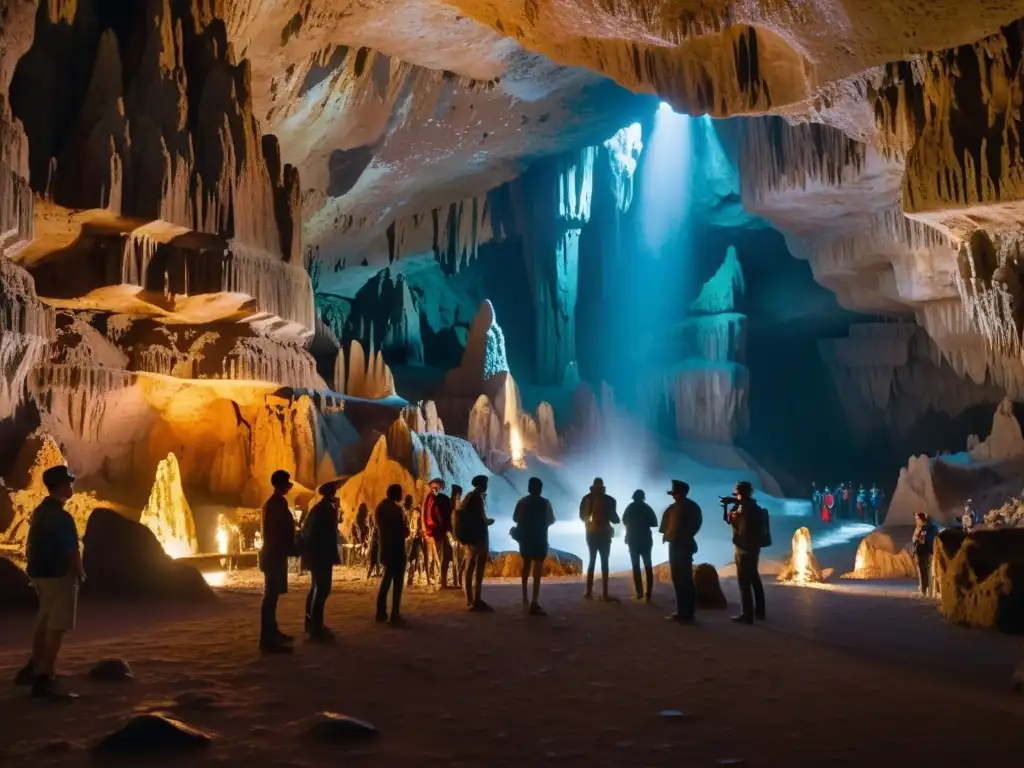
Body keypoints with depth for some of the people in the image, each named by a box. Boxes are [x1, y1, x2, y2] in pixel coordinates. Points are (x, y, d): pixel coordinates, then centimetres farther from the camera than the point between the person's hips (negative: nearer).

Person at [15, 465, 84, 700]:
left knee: (44, 623, 23)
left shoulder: (39, 512, 8)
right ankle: (44, 680, -1)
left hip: (41, 574, 9)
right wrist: (81, 574, -4)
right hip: (59, 576, -9)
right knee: (56, 627, -3)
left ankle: (33, 669, 35)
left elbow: (30, 547, 14)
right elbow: (72, 552, -20)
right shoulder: (62, 517, -21)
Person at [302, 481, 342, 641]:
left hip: (314, 555, 10)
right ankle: (316, 628, -11)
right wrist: (335, 556, -13)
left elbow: (307, 532, 17)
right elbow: (330, 536, -16)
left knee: (316, 588, 17)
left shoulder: (317, 508, 13)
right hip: (322, 556, -10)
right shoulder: (328, 509, -13)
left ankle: (311, 624, 23)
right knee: (322, 589, -9)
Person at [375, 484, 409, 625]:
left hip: (385, 548, 8)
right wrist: (406, 528, 7)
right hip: (396, 549, -8)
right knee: (397, 582, -4)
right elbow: (404, 531, -14)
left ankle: (381, 613, 19)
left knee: (387, 579, 18)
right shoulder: (395, 509, -15)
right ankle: (395, 615, -6)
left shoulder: (379, 507, 11)